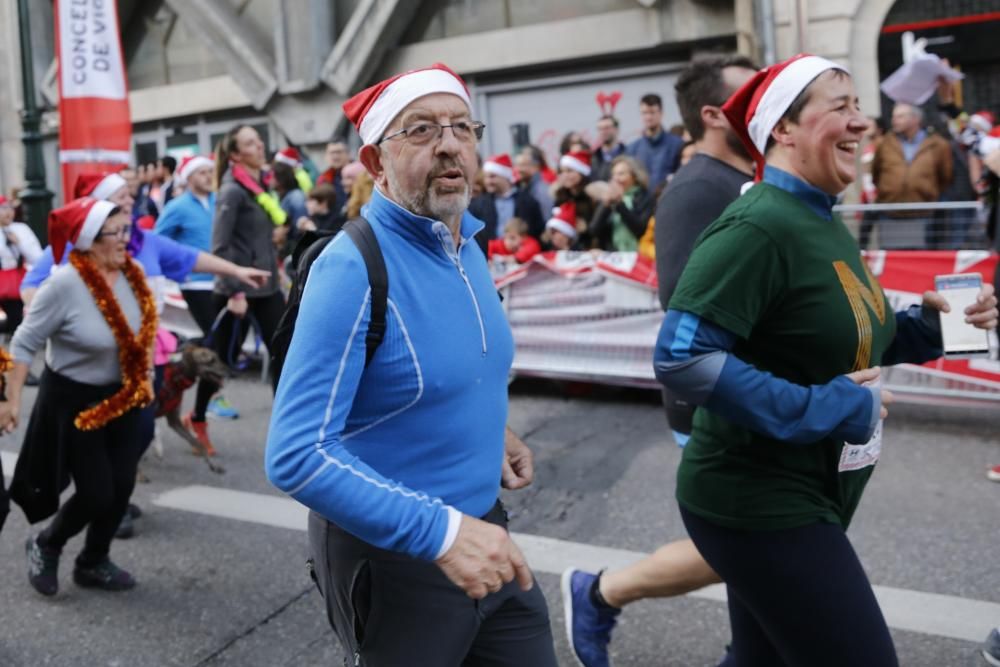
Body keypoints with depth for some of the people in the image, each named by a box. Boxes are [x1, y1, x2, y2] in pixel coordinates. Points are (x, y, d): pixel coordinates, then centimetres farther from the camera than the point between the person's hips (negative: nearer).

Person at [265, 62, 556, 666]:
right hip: (390, 554, -7)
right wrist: (441, 532, -34)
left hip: (483, 526, 7)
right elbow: (296, 455, -29)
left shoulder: (468, 245, 3)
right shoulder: (355, 268, -23)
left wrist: (491, 428, 8)